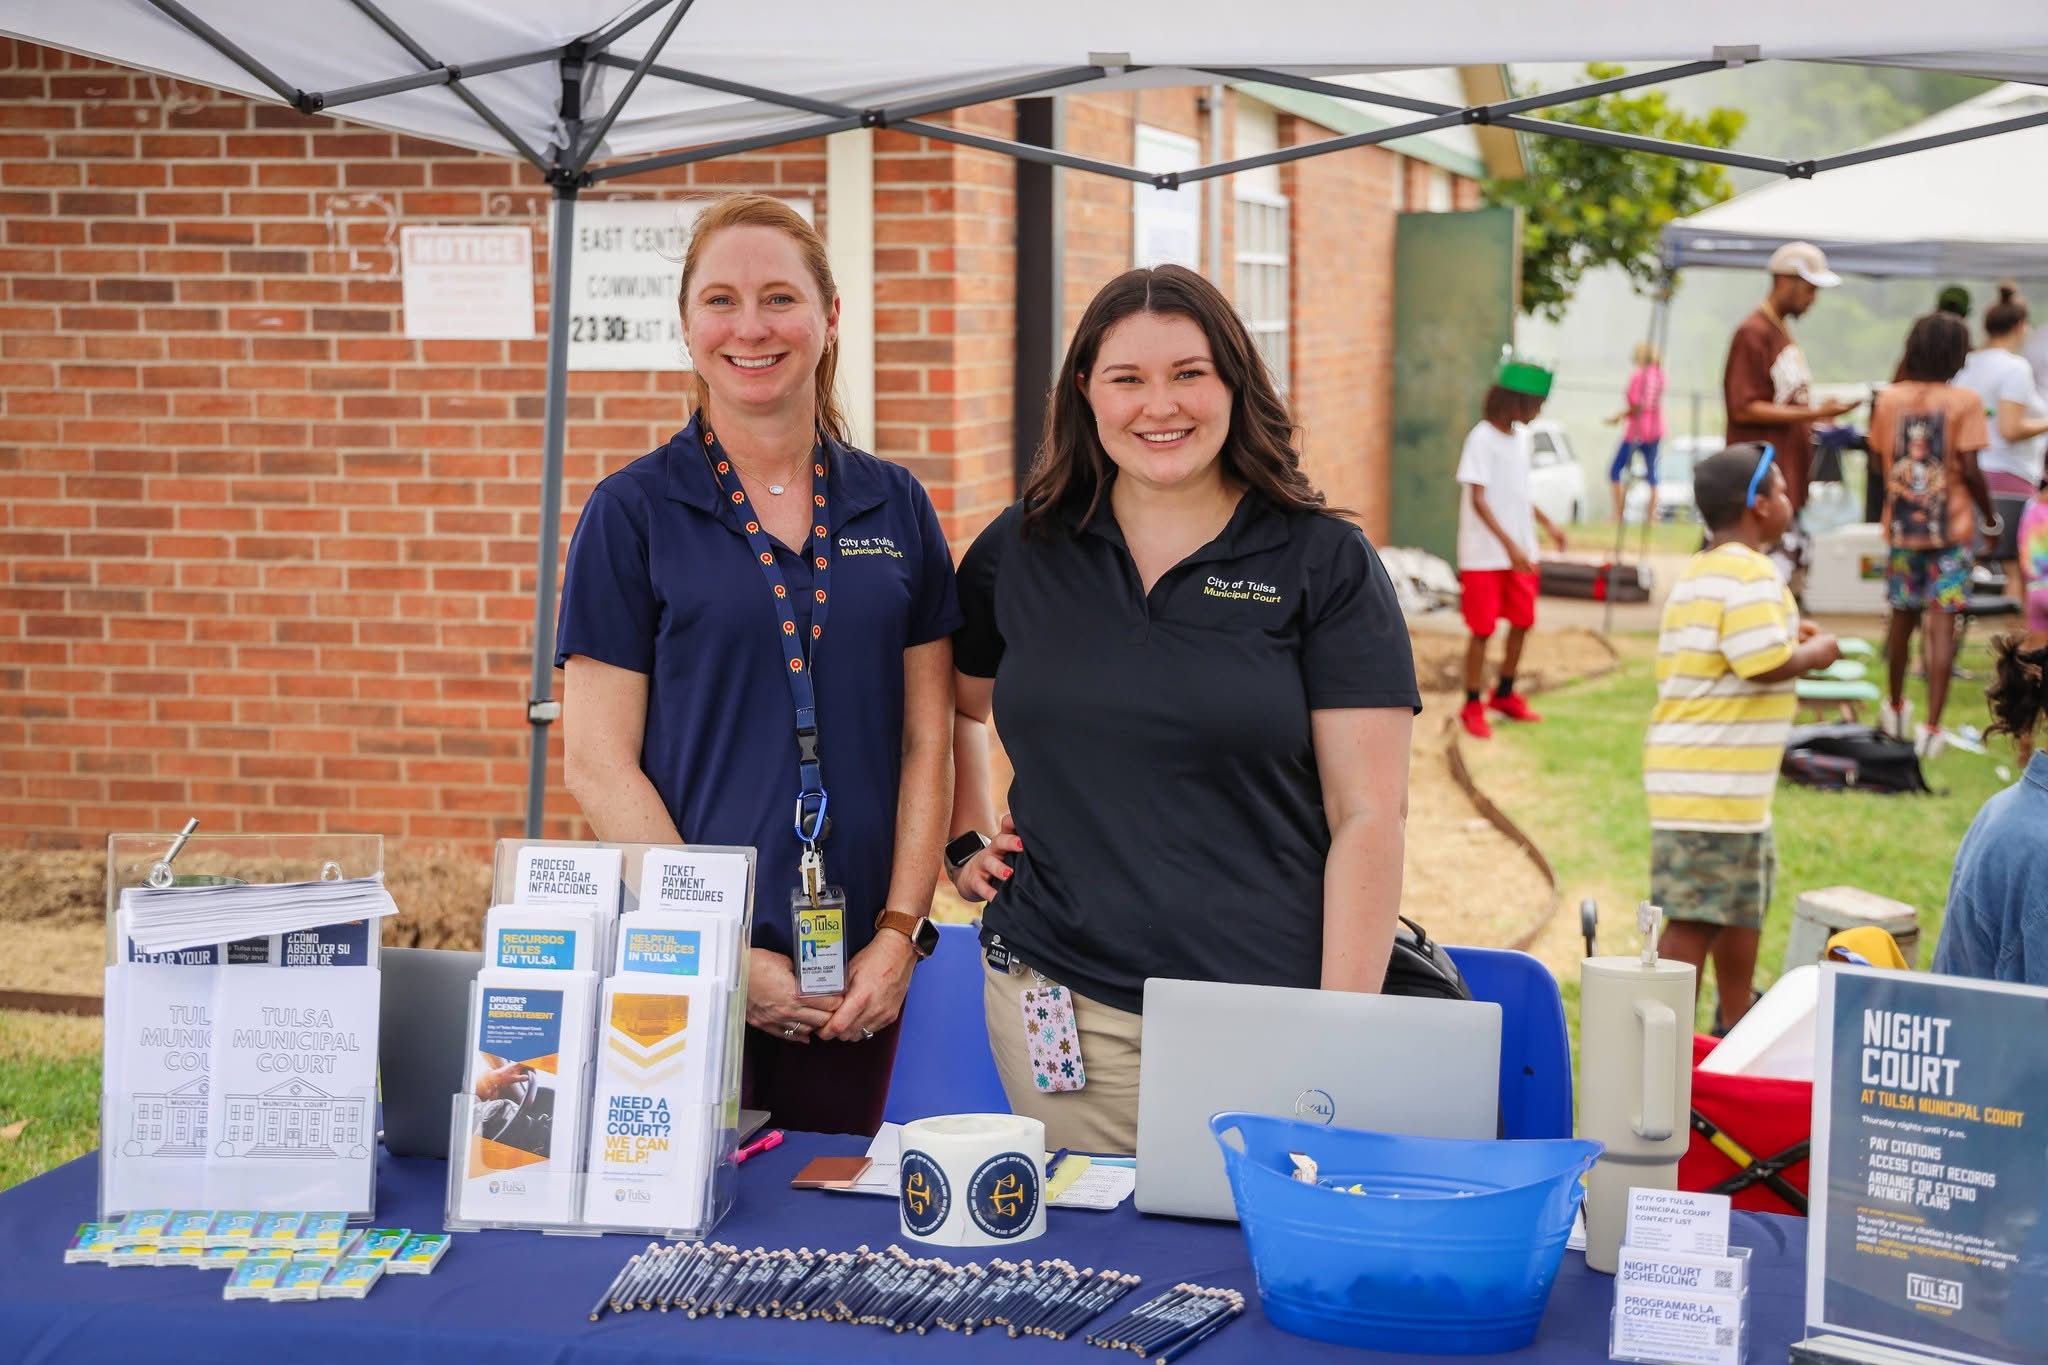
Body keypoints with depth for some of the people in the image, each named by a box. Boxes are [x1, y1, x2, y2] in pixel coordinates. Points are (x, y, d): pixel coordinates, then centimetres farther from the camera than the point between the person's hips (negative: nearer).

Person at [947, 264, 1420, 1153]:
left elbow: (1369, 815, -5)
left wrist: (1344, 1036, -11)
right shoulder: (1021, 550, 9)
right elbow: (948, 706, 28)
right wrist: (965, 838, 13)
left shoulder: (1324, 563, -1)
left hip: (1264, 1011, -2)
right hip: (1059, 1006, 3)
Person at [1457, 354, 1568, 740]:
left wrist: (1546, 524, 16)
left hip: (1520, 552, 7)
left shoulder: (1520, 435, 8)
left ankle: (1504, 694, 29)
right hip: (1485, 554, -7)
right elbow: (1478, 500, -19)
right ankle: (1472, 706, 9)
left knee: (1522, 622, 12)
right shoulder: (1482, 438, -15)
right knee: (1482, 629, -2)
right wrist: (1509, 544, -25)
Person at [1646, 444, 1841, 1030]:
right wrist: (1815, 652, -4)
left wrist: (1789, 637, 19)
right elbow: (1766, 665, -23)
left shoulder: (1696, 574, 17)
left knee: (1741, 901, 23)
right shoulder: (1751, 574, -15)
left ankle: (1737, 1026, 35)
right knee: (1698, 915, -8)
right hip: (1715, 780, -11)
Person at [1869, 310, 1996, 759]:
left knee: (1903, 618, 19)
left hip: (1901, 525, 4)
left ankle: (1895, 710, 36)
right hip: (1951, 528, -4)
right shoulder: (1965, 402, -10)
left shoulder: (1889, 398, 0)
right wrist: (1990, 518, 1)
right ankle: (1932, 728, -8)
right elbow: (1970, 470, -14)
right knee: (1942, 625, -3)